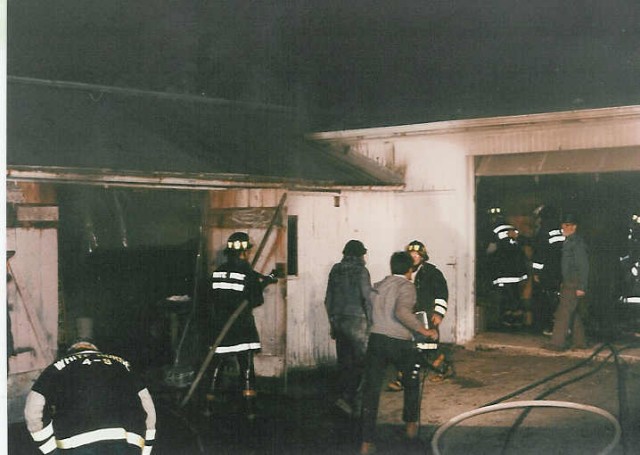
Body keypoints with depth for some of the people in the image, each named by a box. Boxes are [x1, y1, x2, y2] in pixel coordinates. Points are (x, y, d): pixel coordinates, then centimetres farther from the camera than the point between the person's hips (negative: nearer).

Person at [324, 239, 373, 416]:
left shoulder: (335, 270, 9)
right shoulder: (361, 271, -8)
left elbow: (328, 300, 12)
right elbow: (366, 298, -11)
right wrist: (370, 322, -3)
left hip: (338, 320, 6)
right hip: (356, 320, -6)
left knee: (344, 362, 12)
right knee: (360, 361, -1)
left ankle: (344, 397, 16)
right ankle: (347, 397, -11)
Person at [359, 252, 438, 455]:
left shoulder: (377, 286, 14)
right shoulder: (406, 286, -5)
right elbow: (402, 312, -22)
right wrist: (424, 331, -17)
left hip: (375, 339, 4)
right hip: (399, 342, -4)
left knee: (371, 390, 3)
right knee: (412, 382, 23)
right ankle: (411, 424, 34)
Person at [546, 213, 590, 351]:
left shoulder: (577, 243, -14)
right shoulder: (568, 241, 16)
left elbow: (583, 266, -18)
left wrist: (581, 287, -21)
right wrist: (563, 282, 22)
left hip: (574, 285, -10)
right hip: (568, 284, 10)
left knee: (563, 313, -11)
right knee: (574, 313, 14)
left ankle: (558, 343, -11)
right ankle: (580, 342, 21)